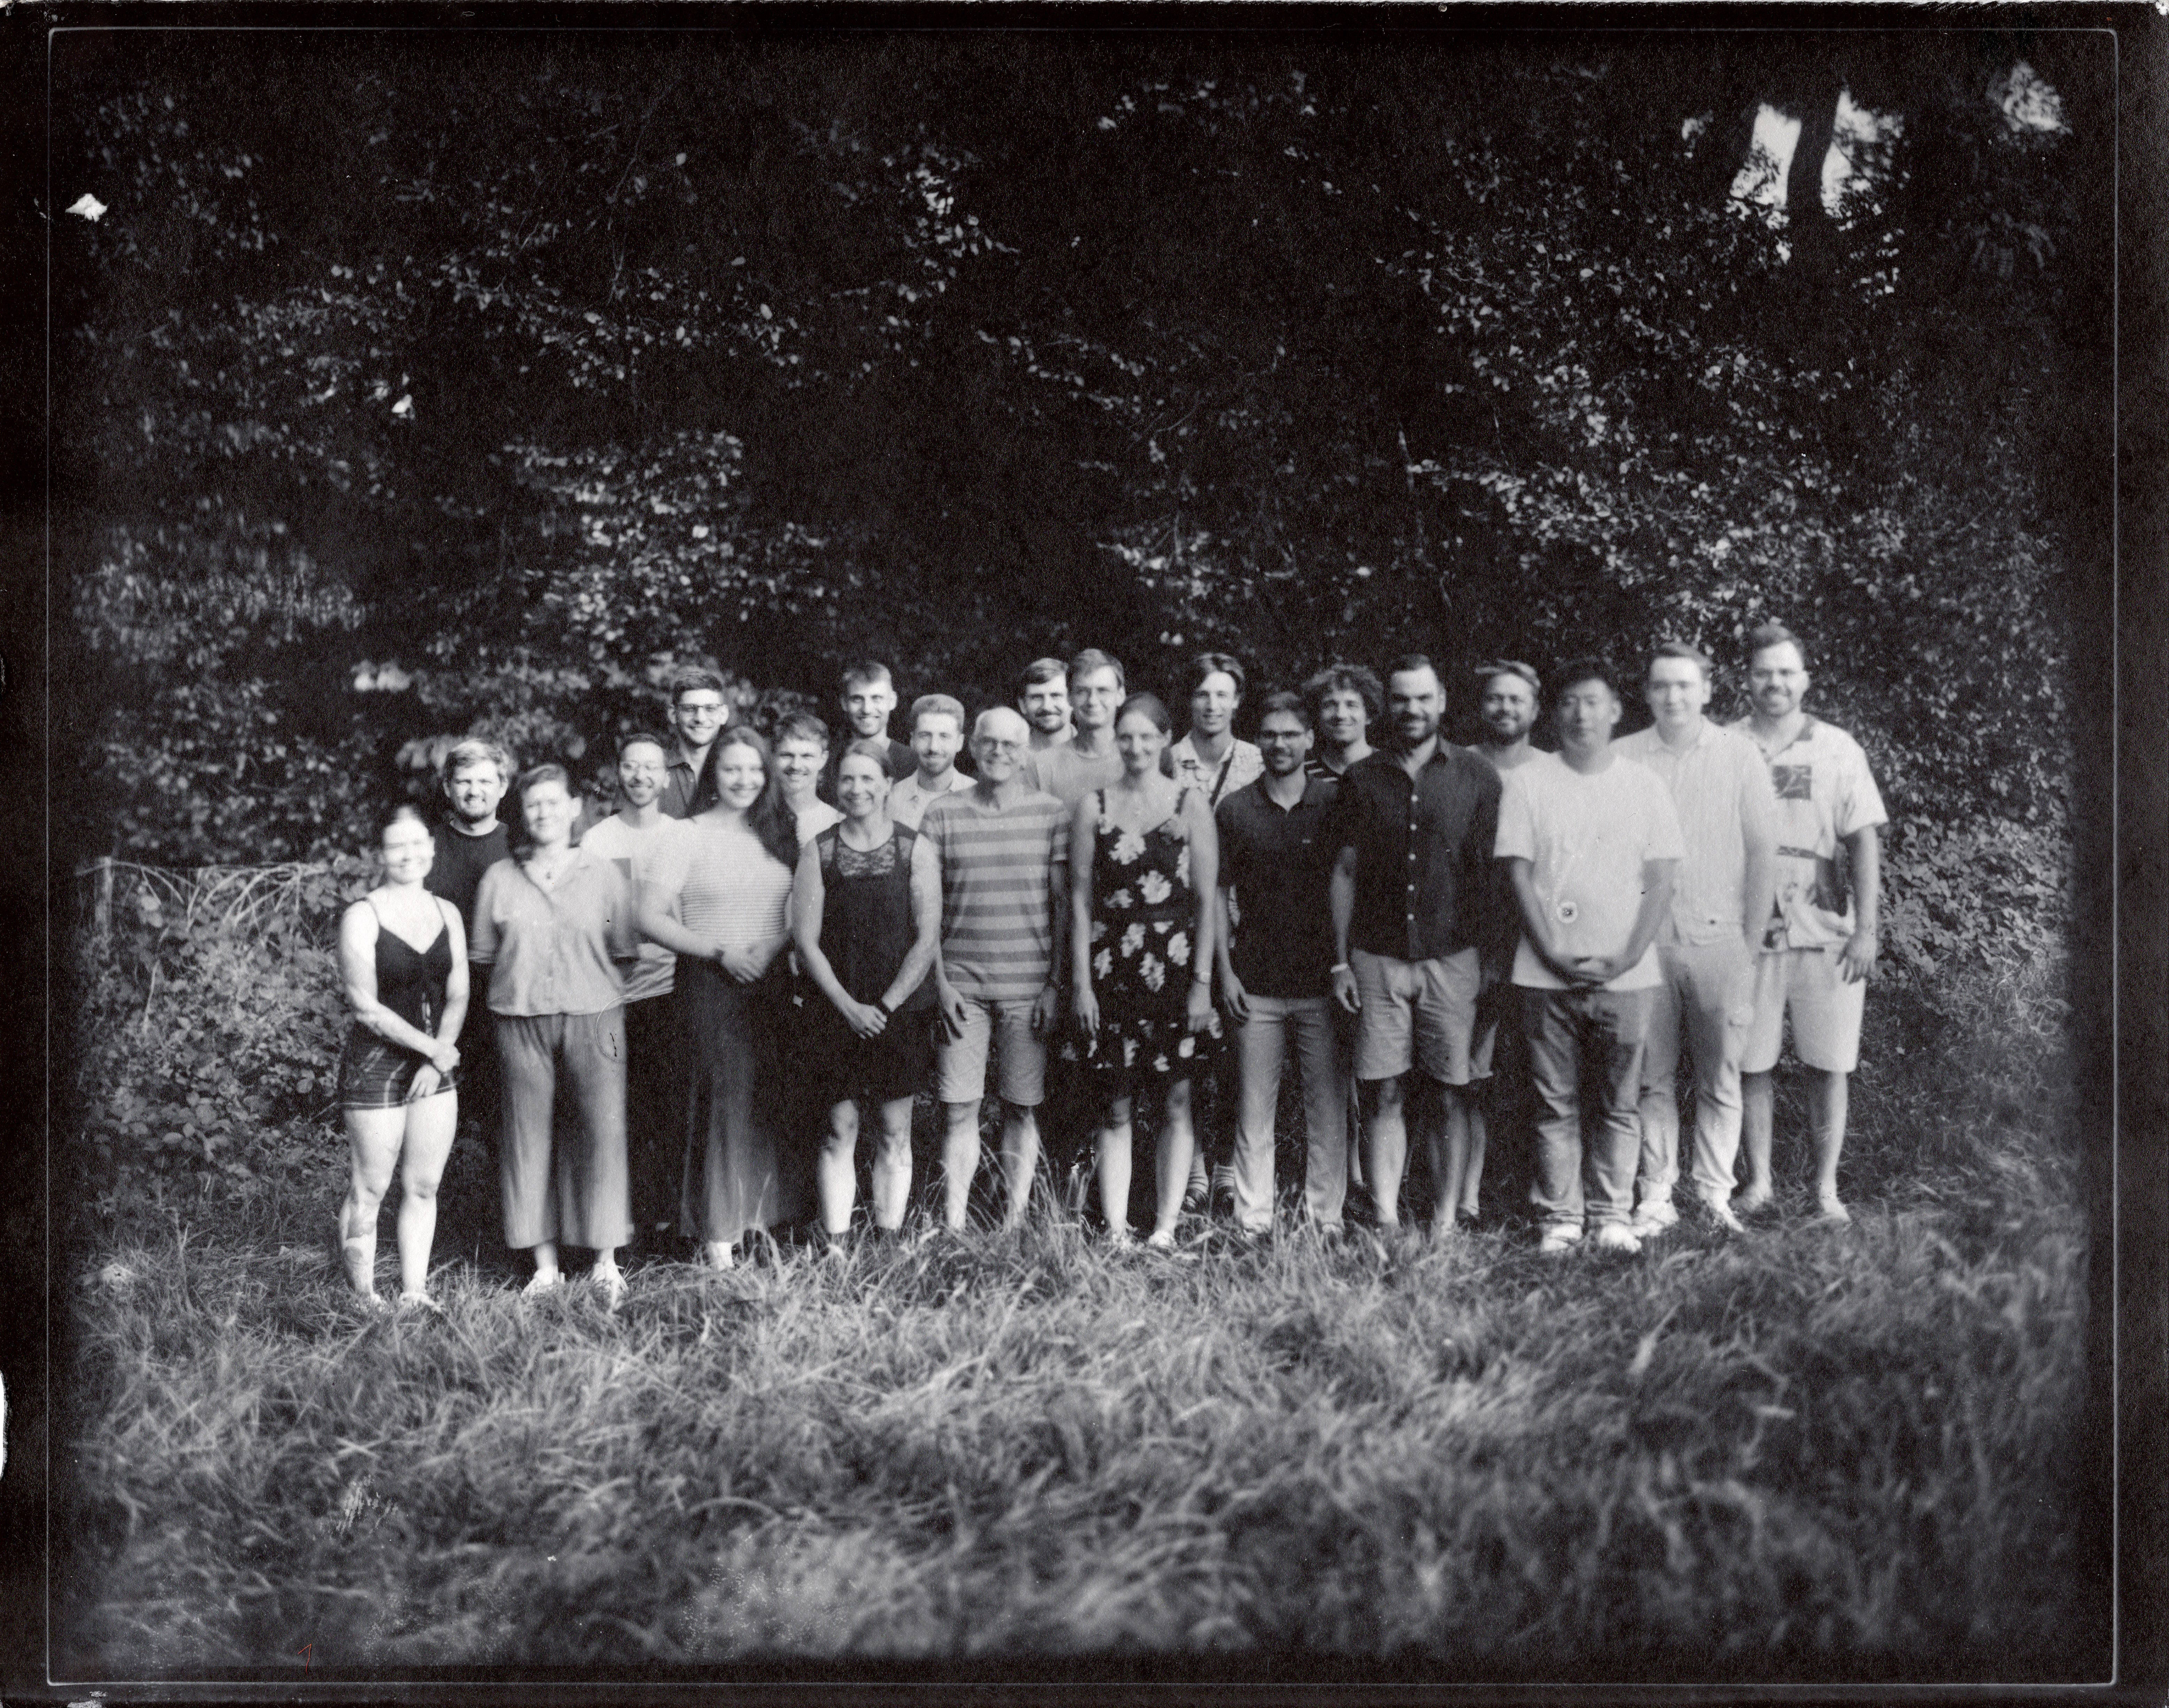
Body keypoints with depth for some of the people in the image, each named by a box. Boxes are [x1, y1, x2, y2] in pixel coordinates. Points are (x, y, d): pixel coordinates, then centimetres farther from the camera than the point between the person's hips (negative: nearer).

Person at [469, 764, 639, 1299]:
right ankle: (544, 1265, 11)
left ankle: (606, 1263, 5)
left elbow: (624, 950, 7)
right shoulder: (499, 879, 7)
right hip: (520, 1019, 1)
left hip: (592, 1014, -1)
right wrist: (520, 982, 3)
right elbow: (485, 955, 11)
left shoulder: (604, 874, 5)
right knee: (527, 1135, 3)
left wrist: (580, 973, 1)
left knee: (603, 1131, -5)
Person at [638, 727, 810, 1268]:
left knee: (770, 1102, 5)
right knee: (723, 1100, -9)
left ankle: (762, 1220, 17)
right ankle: (718, 1237, -5)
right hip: (710, 984, -4)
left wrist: (773, 949, -3)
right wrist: (720, 951, -14)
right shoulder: (689, 838, -3)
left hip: (773, 982, 4)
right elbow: (650, 919, -7)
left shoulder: (779, 833, 11)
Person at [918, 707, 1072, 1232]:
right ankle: (952, 1228, 3)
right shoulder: (943, 815, 5)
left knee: (1023, 1109, 3)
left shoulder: (1051, 814, 4)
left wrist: (1056, 983, -2)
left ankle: (1015, 1222, 12)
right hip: (962, 986, 0)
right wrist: (940, 981, -3)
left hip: (1029, 987, 0)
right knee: (958, 1109, -2)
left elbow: (1065, 904, 4)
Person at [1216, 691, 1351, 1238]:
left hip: (1322, 985, 0)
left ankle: (1326, 1221, 11)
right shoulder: (1234, 810, 5)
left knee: (1328, 1110, 2)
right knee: (1254, 1110, 3)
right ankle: (1252, 1223, 11)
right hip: (1256, 986, 0)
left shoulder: (1335, 803, 3)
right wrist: (1225, 971, 1)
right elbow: (1219, 894, 8)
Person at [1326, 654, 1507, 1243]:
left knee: (1450, 1099, 1)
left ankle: (1443, 1228, 7)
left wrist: (1494, 957, 0)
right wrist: (1340, 961, 5)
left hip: (1453, 957, -1)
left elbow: (1492, 873, 6)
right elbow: (1344, 873, 10)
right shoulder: (1361, 780, 8)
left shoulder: (1476, 777, 5)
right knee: (1384, 1096, 0)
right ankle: (1386, 1225, 4)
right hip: (1377, 957, 1)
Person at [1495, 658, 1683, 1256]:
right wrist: (1554, 954, -9)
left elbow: (1660, 882, 4)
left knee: (1619, 1105, 2)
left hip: (1624, 976, 1)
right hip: (1546, 975, 0)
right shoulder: (1527, 785, 5)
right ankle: (1560, 1219, 8)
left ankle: (1614, 1216, 10)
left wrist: (1626, 958, -8)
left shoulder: (1645, 788, 7)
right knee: (1556, 1105, 2)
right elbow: (1519, 875, 1)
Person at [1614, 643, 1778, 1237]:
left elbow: (1762, 849, 6)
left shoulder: (1739, 754, 5)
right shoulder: (1621, 758, 5)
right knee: (1652, 1076, 3)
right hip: (1646, 939, 0)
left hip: (1719, 938, 0)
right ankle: (1655, 1195, 8)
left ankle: (1716, 1194, 9)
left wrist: (1753, 940, 1)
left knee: (1720, 1078, 2)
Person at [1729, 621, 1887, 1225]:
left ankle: (1827, 1188, 12)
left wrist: (1867, 929, -5)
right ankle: (1758, 1182, 15)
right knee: (1752, 1064, 4)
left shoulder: (1837, 749, 4)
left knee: (1830, 1066, 3)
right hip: (1748, 932, 0)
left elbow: (1864, 840, 2)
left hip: (1827, 933, 0)